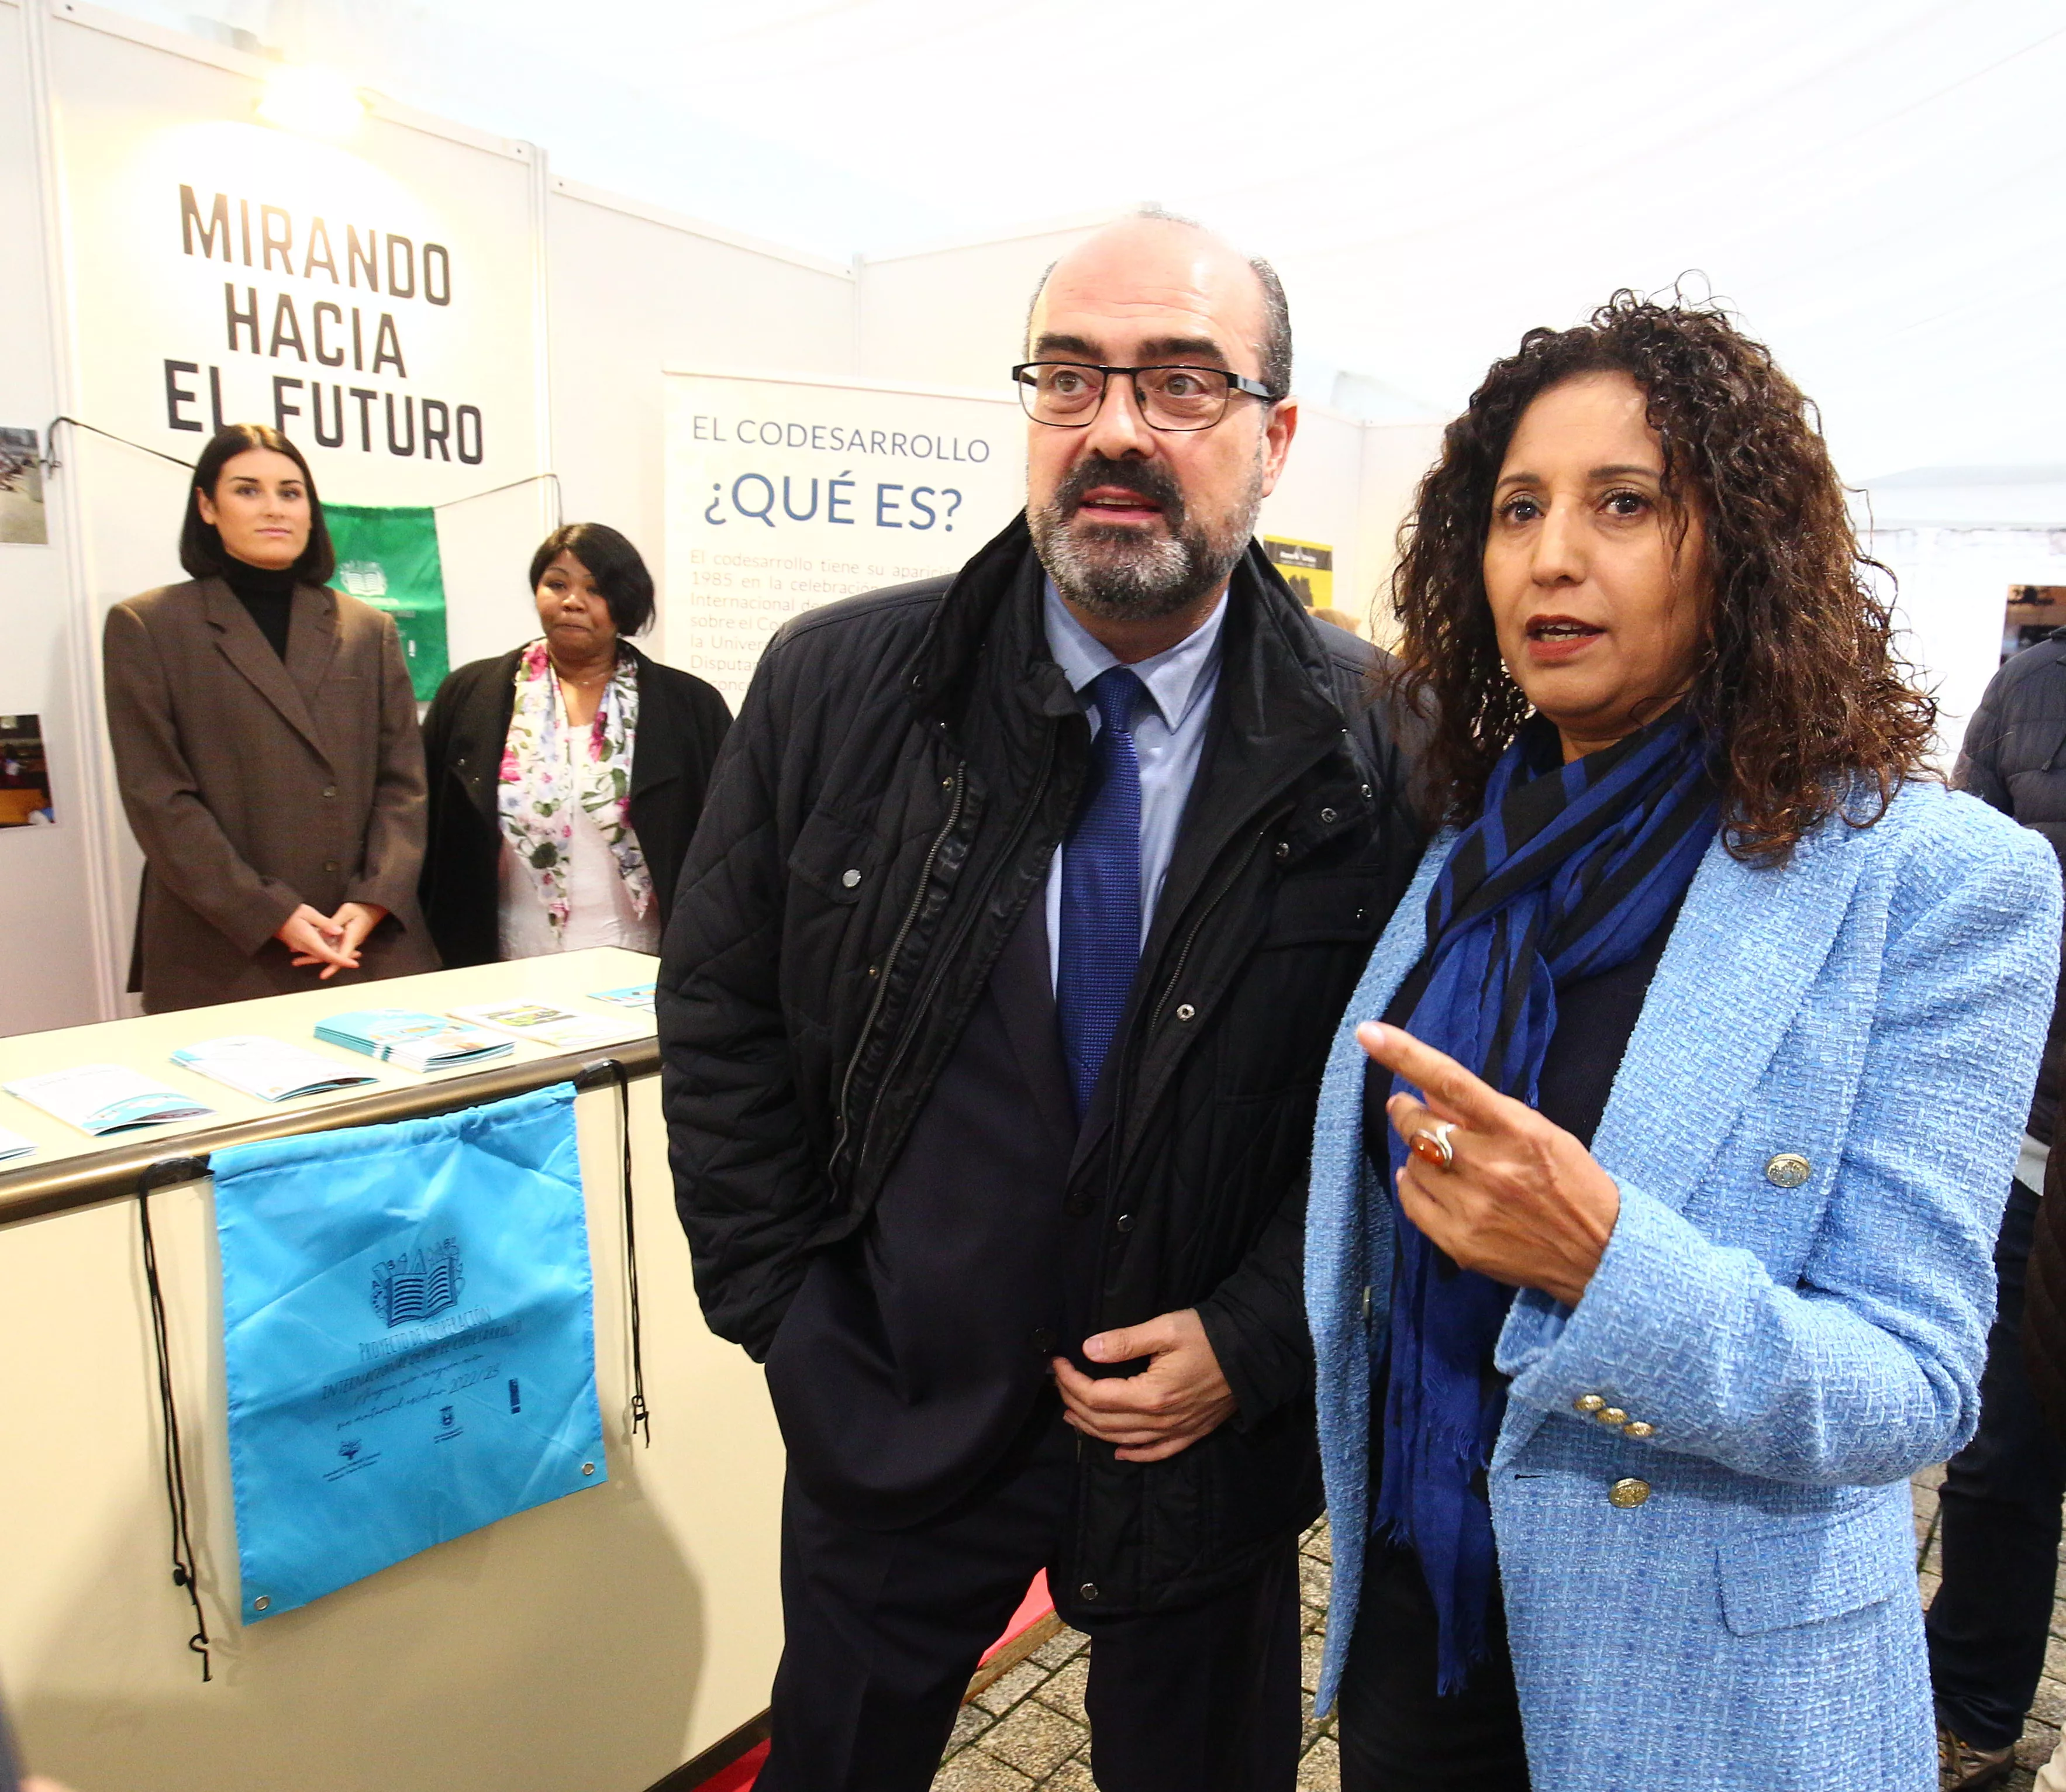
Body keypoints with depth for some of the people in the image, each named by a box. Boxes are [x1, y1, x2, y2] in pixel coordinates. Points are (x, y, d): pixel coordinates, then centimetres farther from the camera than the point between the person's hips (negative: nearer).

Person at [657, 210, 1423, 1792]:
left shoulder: (1376, 744, -12)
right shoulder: (835, 689, -9)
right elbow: (720, 1023, -2)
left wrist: (1254, 1339, -11)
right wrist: (792, 1315, -4)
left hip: (1212, 1428, 0)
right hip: (886, 1410, 2)